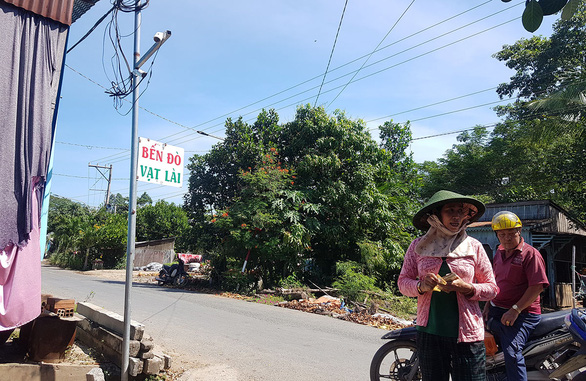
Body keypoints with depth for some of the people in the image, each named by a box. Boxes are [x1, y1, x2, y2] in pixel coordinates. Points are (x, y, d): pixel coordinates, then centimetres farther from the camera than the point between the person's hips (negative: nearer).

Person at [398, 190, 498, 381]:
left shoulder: (473, 246, 2)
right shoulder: (418, 246, 3)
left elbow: (491, 288, 4)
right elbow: (403, 281, 7)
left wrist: (465, 288, -14)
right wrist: (421, 286, -14)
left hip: (467, 333, -1)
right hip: (429, 332, 1)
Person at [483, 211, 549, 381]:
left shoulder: (531, 254, -9)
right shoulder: (499, 253, 15)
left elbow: (537, 286, -17)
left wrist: (515, 310, -21)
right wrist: (488, 305, 15)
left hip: (523, 314, -8)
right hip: (496, 311, 8)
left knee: (512, 353, -21)